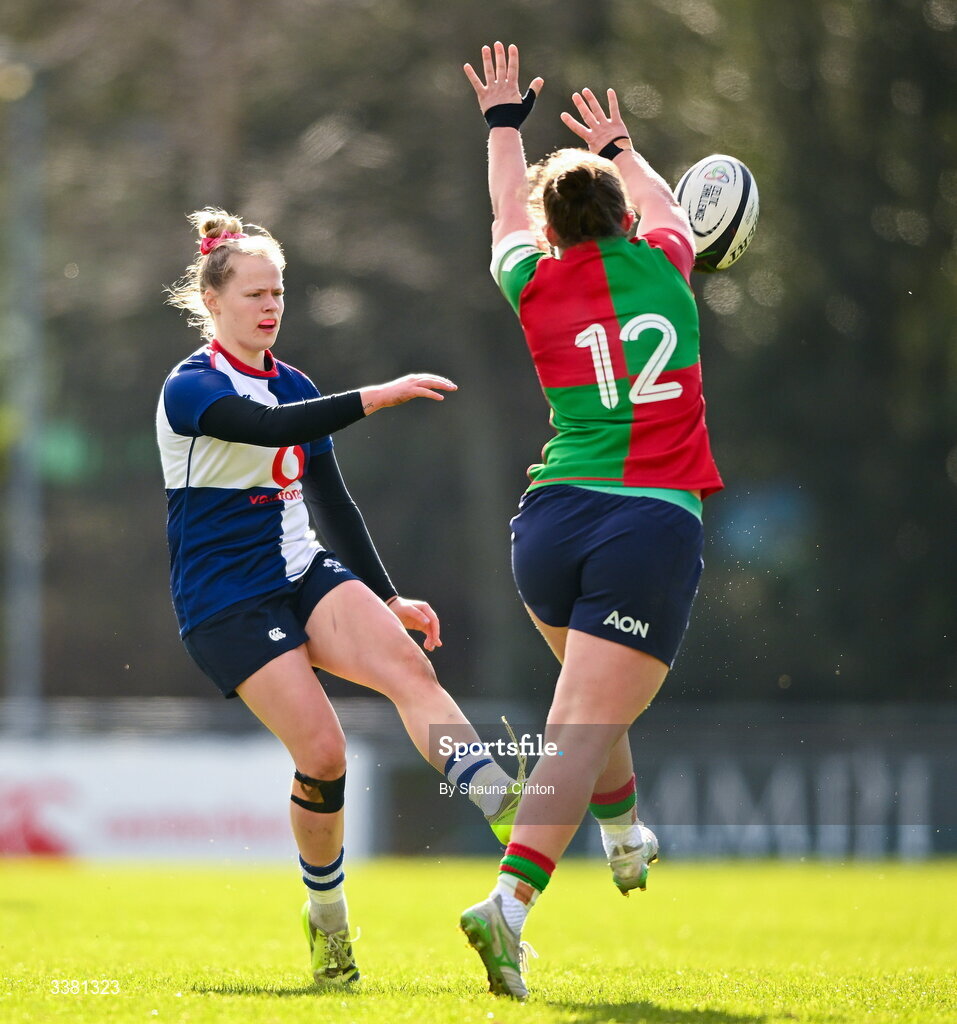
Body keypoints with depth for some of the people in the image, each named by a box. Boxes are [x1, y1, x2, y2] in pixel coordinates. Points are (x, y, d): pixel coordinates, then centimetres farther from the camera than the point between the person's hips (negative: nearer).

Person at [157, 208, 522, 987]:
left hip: (307, 576, 6)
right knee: (323, 754, -16)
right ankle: (326, 915, 6)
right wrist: (374, 398, -38)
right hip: (226, 603, -6)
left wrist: (388, 597, 18)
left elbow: (332, 503, 20)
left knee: (407, 665, -24)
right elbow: (269, 427, -31)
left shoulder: (294, 386, 13)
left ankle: (503, 806, -42)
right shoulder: (191, 388, -10)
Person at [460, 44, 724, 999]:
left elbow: (507, 215, 33)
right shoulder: (662, 266, 8)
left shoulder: (536, 285, 9)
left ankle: (624, 832, 48)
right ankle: (510, 900, -25)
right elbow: (662, 205, 34)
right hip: (655, 526, -3)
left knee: (588, 705, 31)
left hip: (553, 520, 3)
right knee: (583, 729, -9)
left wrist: (504, 122, 50)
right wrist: (622, 149, 53)